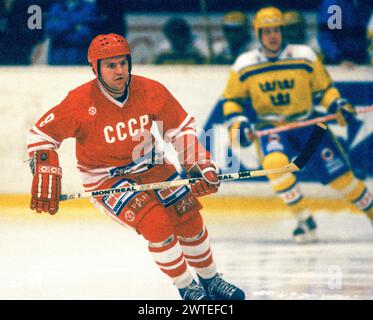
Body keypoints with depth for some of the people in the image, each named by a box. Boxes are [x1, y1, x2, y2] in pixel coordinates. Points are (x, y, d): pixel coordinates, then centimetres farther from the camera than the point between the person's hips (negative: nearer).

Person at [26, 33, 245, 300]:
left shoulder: (151, 91, -14)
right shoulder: (80, 102, -23)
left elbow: (181, 128, -2)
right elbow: (41, 135, -14)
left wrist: (200, 165, -11)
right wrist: (45, 176, -24)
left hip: (150, 166, 4)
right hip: (105, 178, -4)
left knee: (189, 217, -1)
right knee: (156, 223, -22)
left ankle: (211, 280, 24)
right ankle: (186, 288, -3)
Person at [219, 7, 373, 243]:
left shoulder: (304, 56, -2)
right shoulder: (244, 65, 0)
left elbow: (324, 88, 8)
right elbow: (231, 99, 9)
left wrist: (337, 105, -10)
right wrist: (237, 123, -7)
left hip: (307, 124, 0)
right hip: (270, 128, 0)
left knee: (339, 174, -6)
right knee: (274, 162, -32)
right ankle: (305, 221, -20)